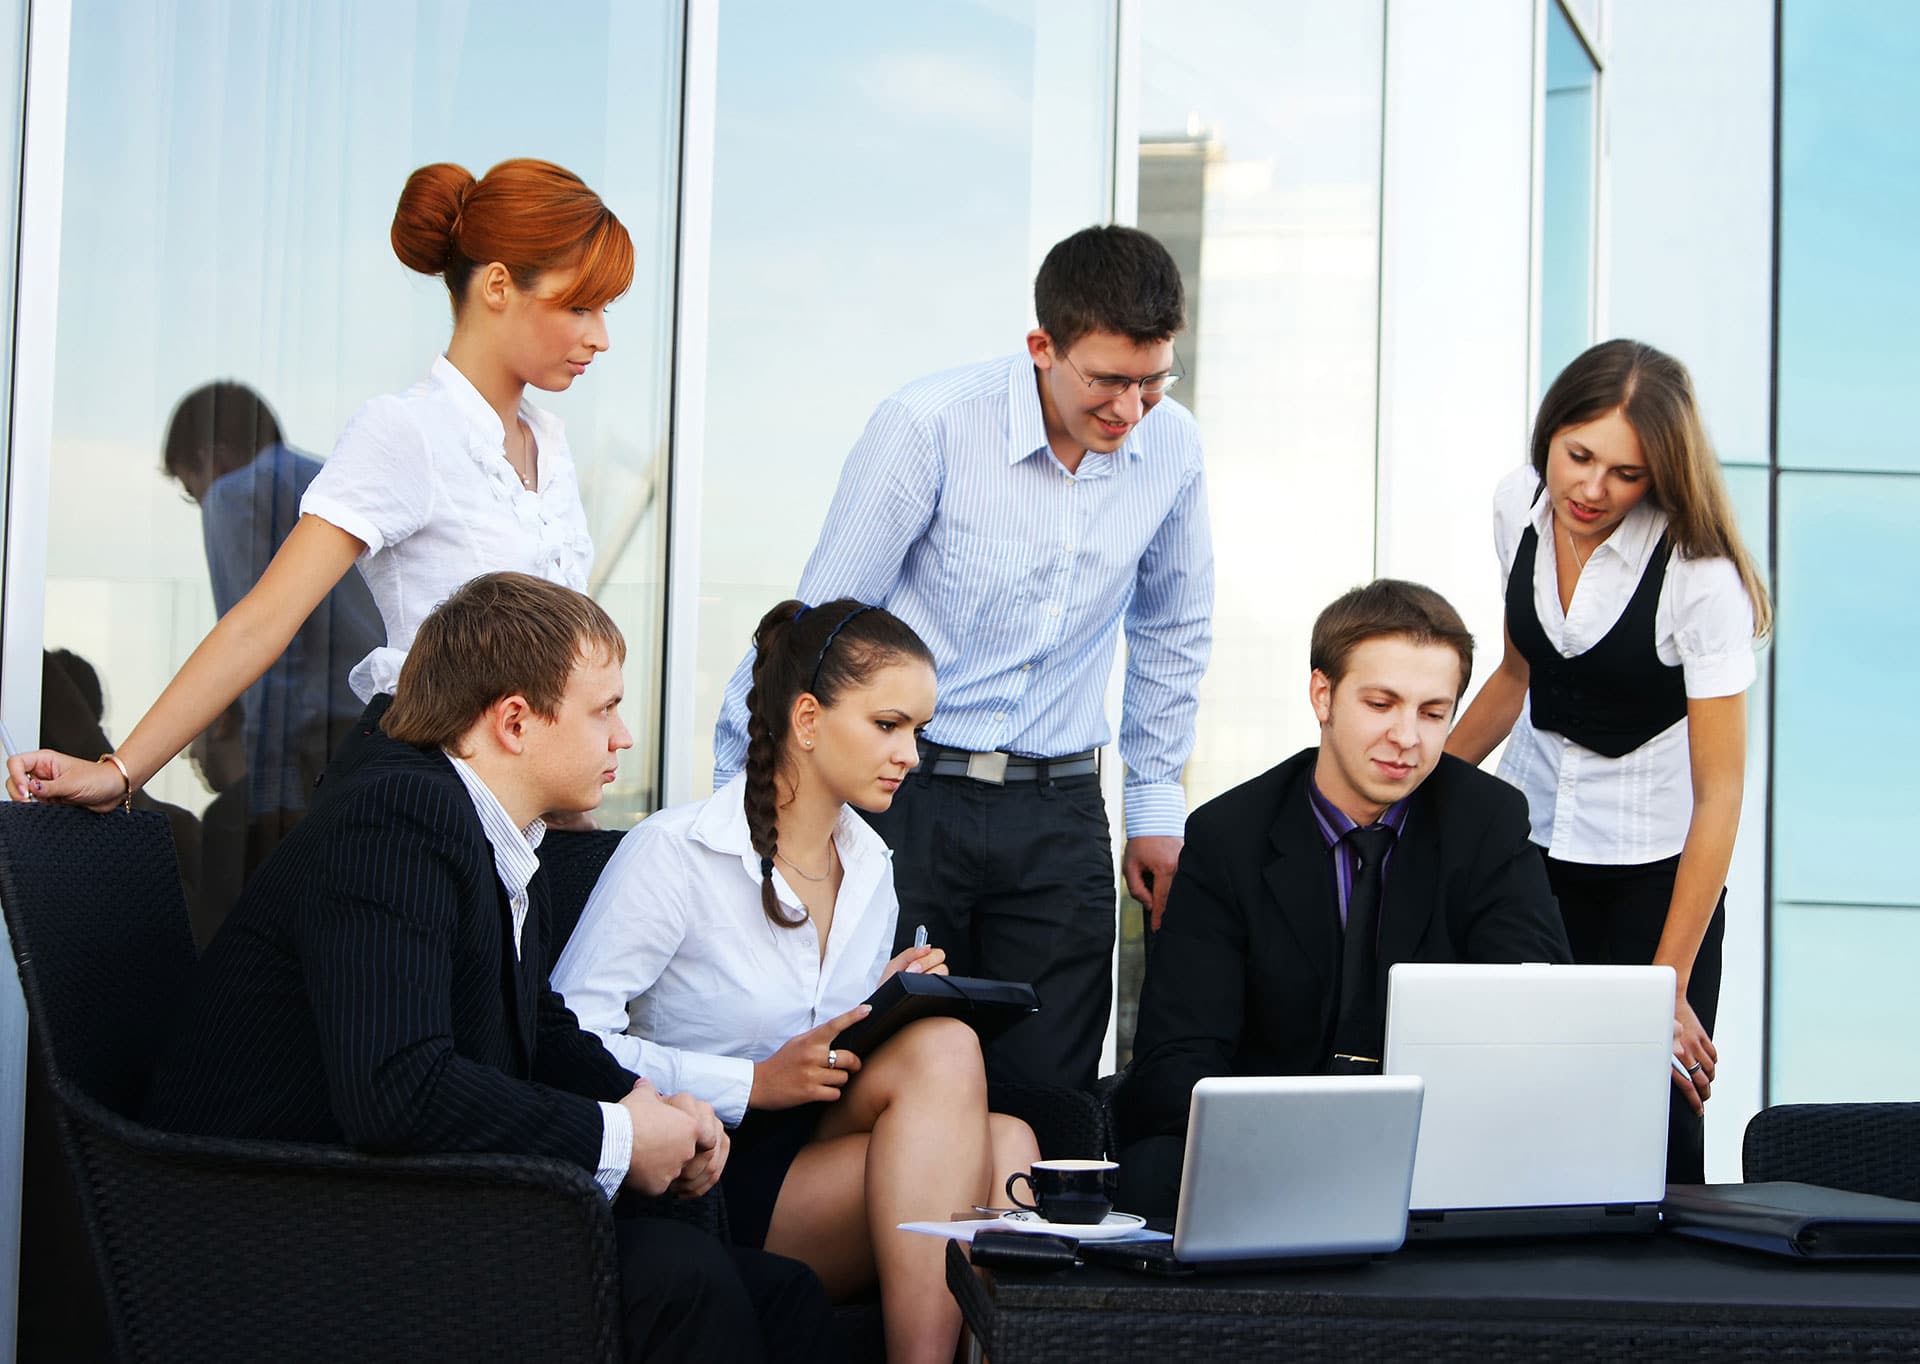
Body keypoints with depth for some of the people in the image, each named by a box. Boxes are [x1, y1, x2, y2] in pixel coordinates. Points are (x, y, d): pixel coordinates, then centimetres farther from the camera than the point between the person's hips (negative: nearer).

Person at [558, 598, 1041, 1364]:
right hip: (704, 1183, -6)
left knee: (1001, 1142, -25)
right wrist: (755, 1083, -19)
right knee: (948, 1050, -26)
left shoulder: (871, 869, 15)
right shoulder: (675, 852, -8)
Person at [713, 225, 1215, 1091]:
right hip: (907, 792, -3)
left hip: (1058, 810, 4)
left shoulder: (1171, 445, 2)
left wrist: (1157, 803, 19)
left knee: (1047, 1091, 2)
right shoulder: (929, 426, -12)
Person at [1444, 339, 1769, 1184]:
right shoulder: (1520, 506, -3)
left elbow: (1719, 792, -19)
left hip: (1654, 857, -4)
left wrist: (1669, 984, -21)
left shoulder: (1700, 575, -19)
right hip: (1529, 832, 4)